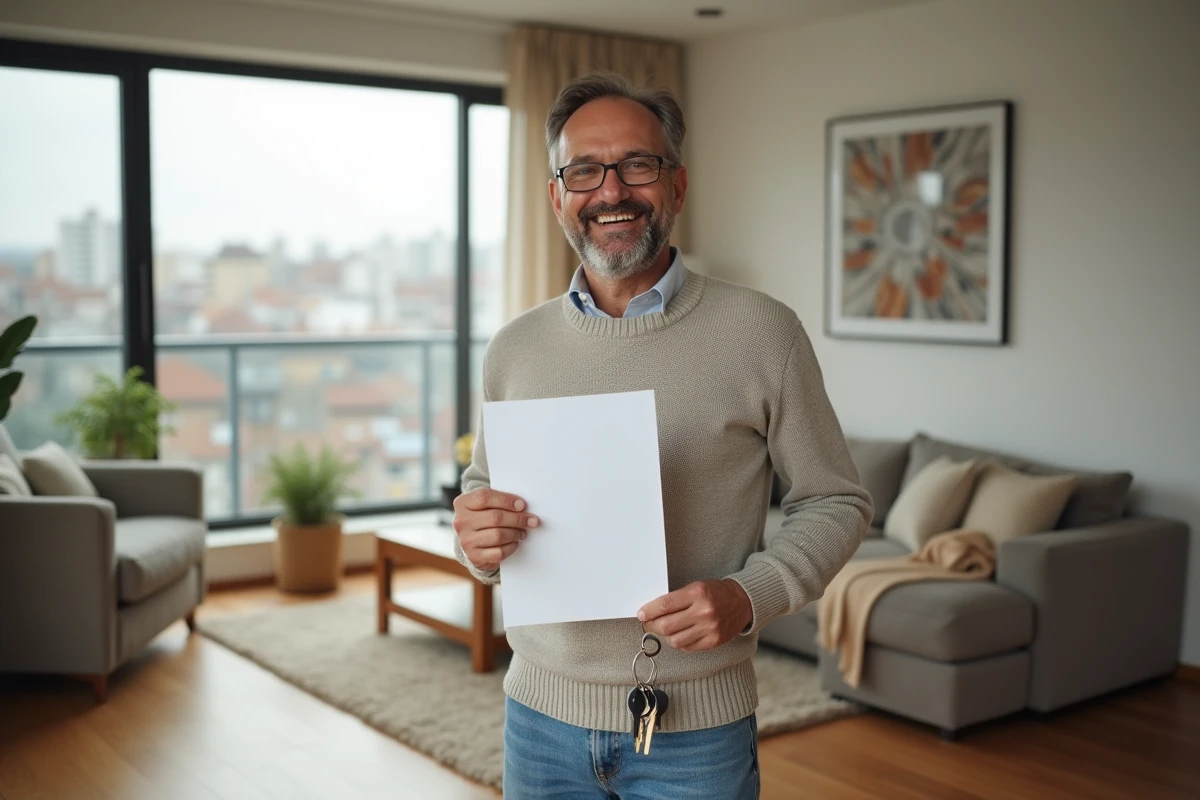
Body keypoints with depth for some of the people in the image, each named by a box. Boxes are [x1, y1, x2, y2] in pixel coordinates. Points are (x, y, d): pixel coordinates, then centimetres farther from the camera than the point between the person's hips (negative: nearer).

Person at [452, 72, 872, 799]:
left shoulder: (762, 332, -8)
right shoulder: (516, 349, 1)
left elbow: (835, 502, -3)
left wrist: (752, 595, -19)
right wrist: (477, 539, -10)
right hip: (543, 715, 3)